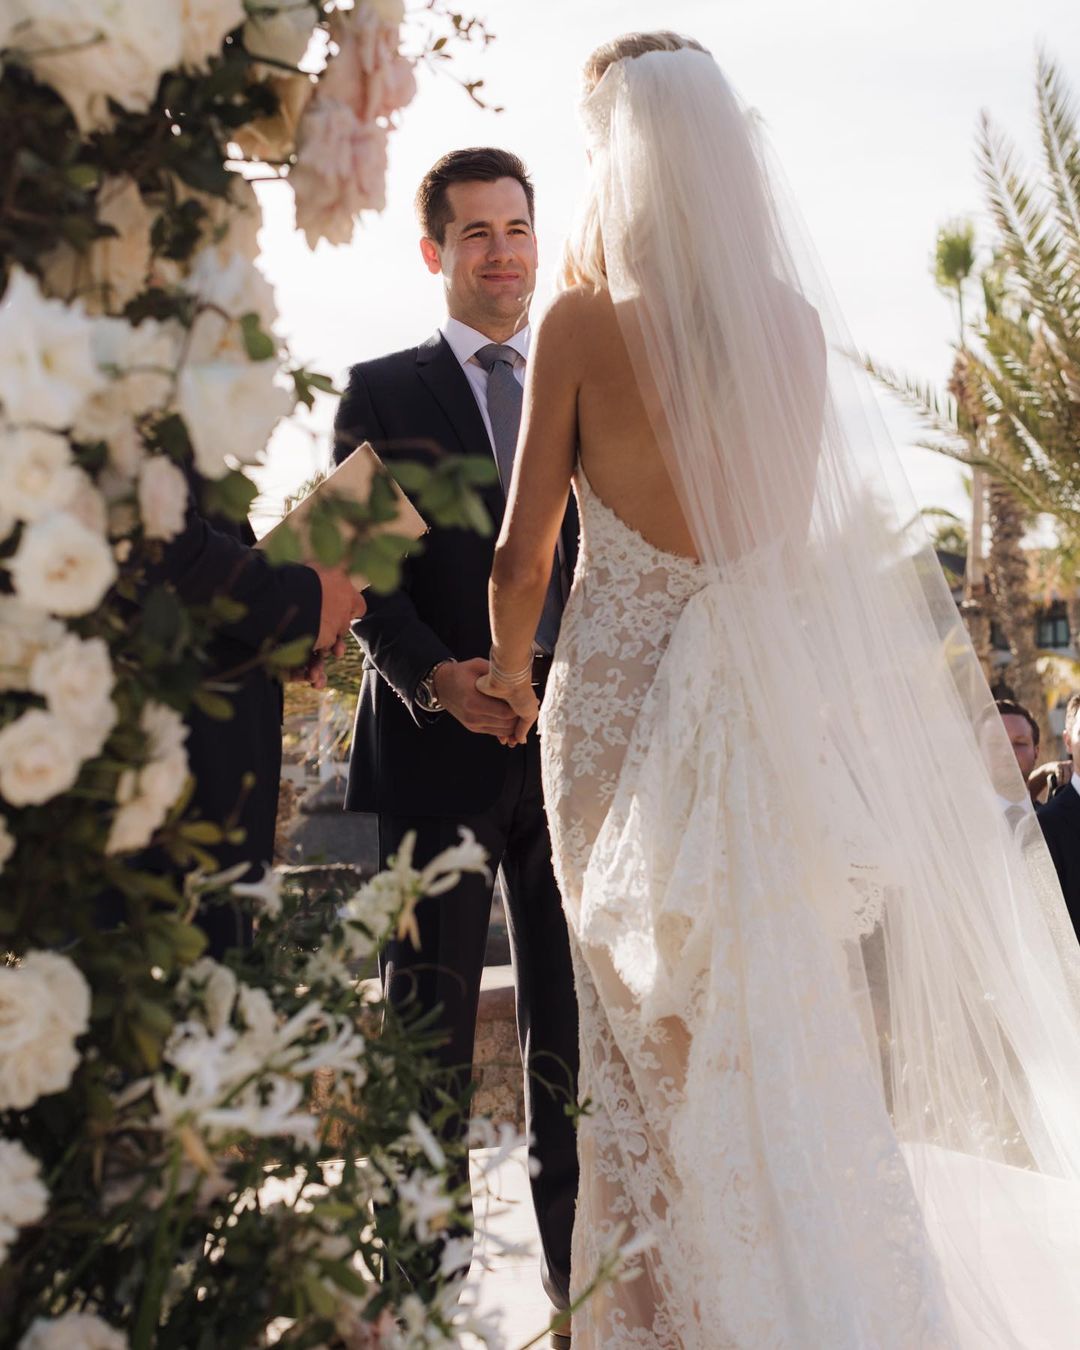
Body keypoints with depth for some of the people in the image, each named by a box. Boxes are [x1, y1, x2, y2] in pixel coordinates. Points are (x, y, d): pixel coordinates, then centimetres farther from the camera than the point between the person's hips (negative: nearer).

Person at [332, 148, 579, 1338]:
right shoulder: (382, 390, 8)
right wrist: (436, 676, -16)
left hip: (574, 736, 2)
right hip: (438, 739, -2)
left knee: (574, 1025, 6)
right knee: (430, 1022, 4)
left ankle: (582, 1272, 16)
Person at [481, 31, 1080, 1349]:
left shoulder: (582, 322, -8)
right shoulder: (793, 319, 0)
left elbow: (522, 556, -7)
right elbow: (802, 526, 10)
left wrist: (508, 671, 11)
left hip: (616, 685, -3)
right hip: (766, 691, 3)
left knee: (647, 1023, 10)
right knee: (788, 1017, 14)